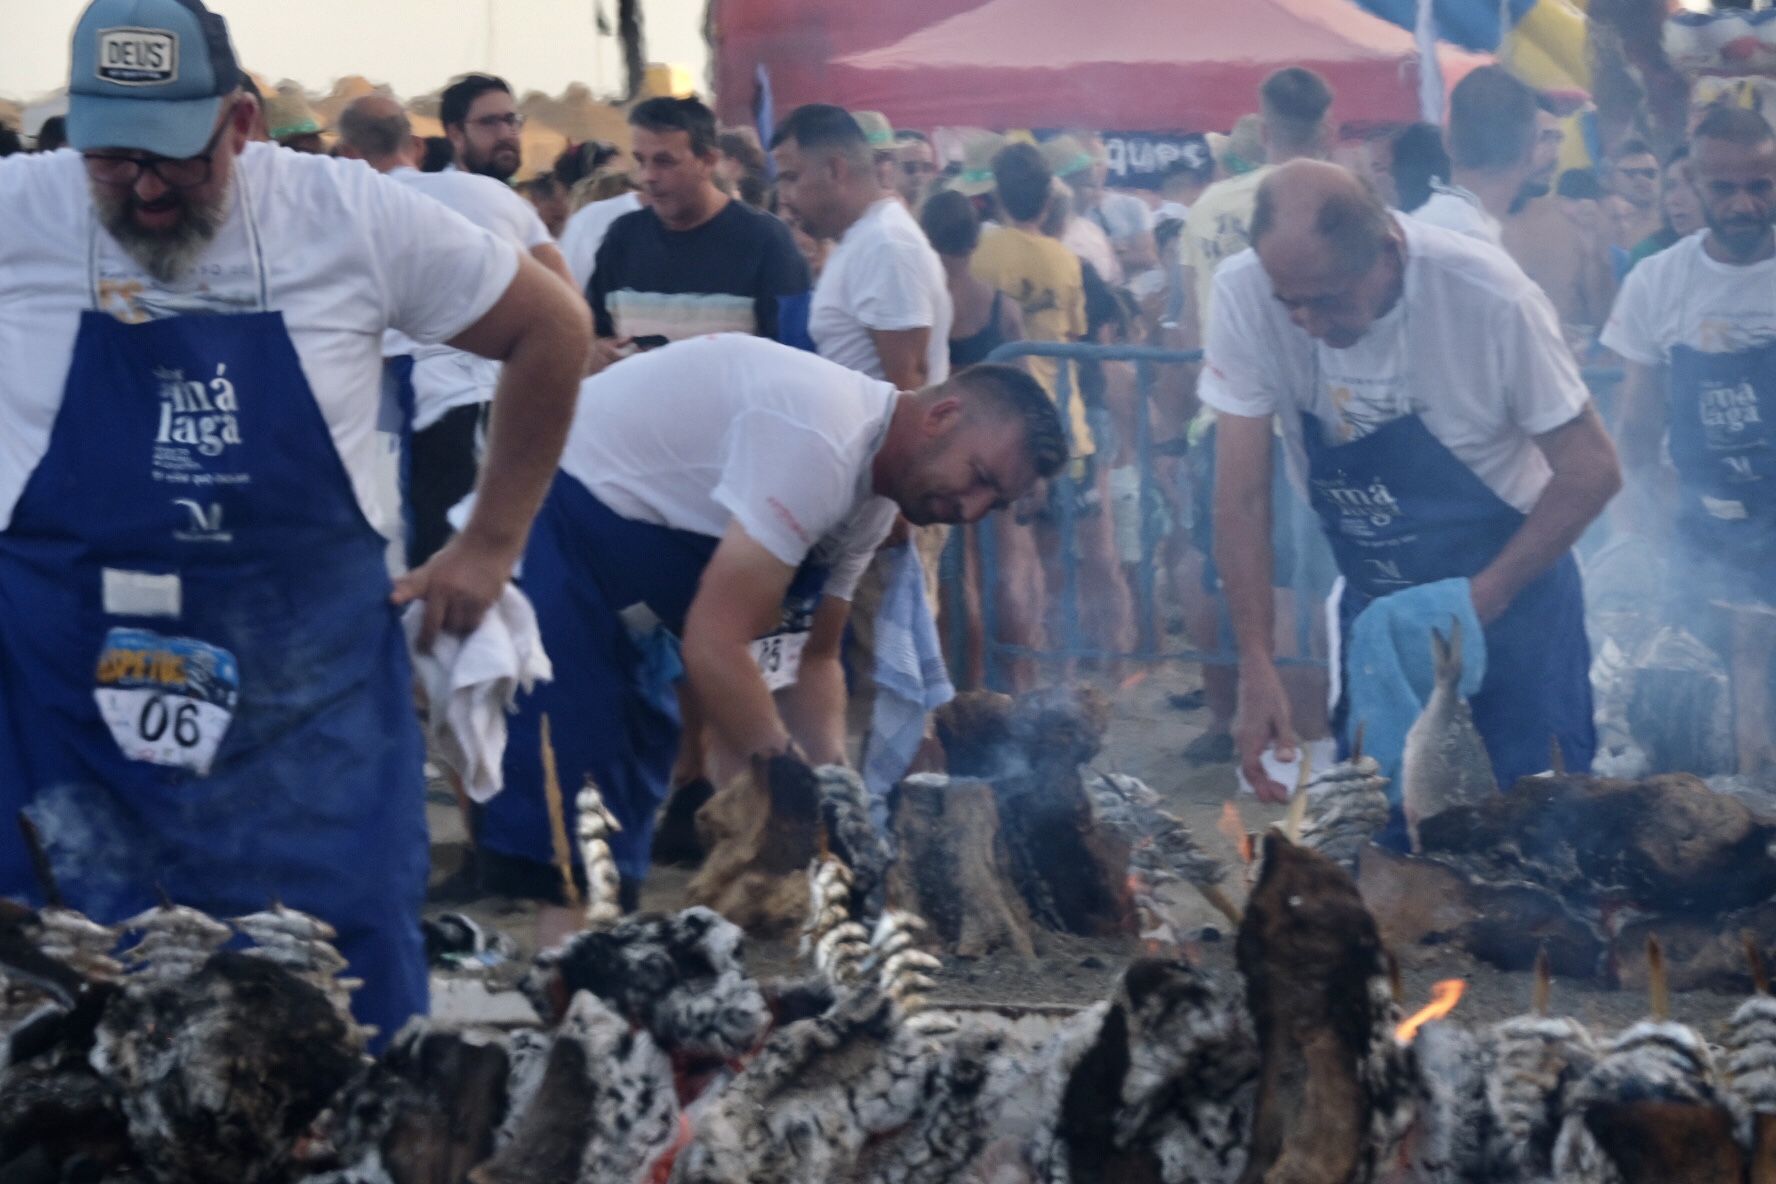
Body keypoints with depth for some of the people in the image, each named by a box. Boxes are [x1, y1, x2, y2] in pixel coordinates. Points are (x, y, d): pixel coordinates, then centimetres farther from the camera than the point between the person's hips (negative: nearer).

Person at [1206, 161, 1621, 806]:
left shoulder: (1488, 297, -26)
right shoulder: (1245, 293, -20)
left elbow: (1591, 470, -15)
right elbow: (1242, 498, -14)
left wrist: (1482, 599, -20)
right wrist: (1257, 666, -19)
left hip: (1508, 595, -2)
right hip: (1373, 601, 2)